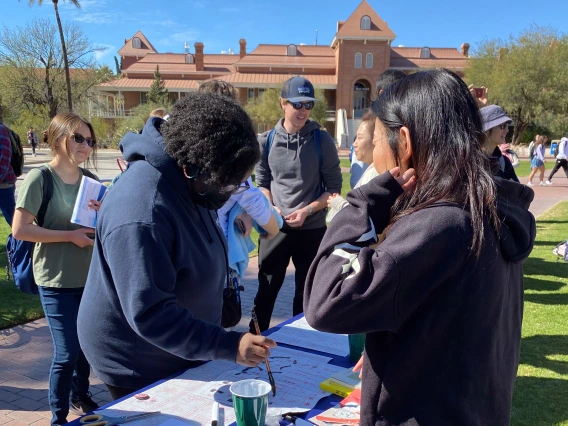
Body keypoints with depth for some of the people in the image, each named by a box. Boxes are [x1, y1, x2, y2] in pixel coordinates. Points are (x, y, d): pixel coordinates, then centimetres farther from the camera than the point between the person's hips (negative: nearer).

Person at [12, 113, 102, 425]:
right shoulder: (39, 178, -13)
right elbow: (19, 230, -18)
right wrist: (70, 236, -19)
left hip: (88, 276, 6)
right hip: (57, 281, -6)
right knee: (67, 352, -1)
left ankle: (81, 397, 42)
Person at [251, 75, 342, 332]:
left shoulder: (322, 141, -5)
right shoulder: (266, 141, -1)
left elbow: (334, 188, -2)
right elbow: (262, 183, 9)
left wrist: (307, 210, -15)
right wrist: (271, 208, -9)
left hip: (312, 229, 0)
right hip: (275, 227, 1)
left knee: (306, 293, 14)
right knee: (266, 290, 10)